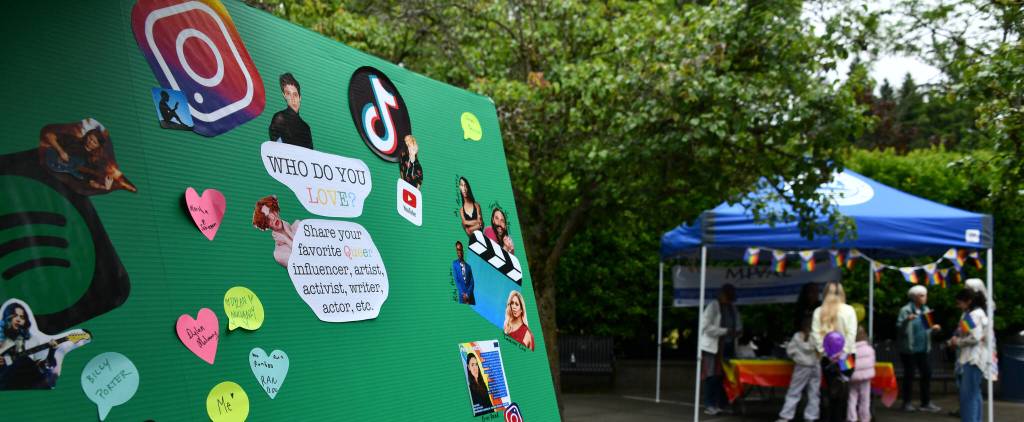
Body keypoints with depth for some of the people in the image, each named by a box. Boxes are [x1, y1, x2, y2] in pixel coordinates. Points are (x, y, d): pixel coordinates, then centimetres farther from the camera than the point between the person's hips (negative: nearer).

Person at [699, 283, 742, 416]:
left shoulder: (733, 308, 13)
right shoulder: (713, 306, -9)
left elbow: (738, 325, 21)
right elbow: (707, 327, -18)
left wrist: (737, 331, -4)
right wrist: (725, 331, -23)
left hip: (728, 347, 6)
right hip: (713, 347, -6)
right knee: (712, 377, -5)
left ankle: (721, 405, 14)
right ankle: (709, 405, 0)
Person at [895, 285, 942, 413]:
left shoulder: (926, 310, 9)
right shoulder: (905, 310, -9)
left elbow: (925, 329, 17)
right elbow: (899, 328, -14)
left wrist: (933, 328, -3)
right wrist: (907, 320, -31)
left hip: (922, 349, 6)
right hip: (909, 349, -5)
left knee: (927, 373, 2)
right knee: (909, 374, 0)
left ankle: (926, 402, 10)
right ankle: (907, 403, 10)